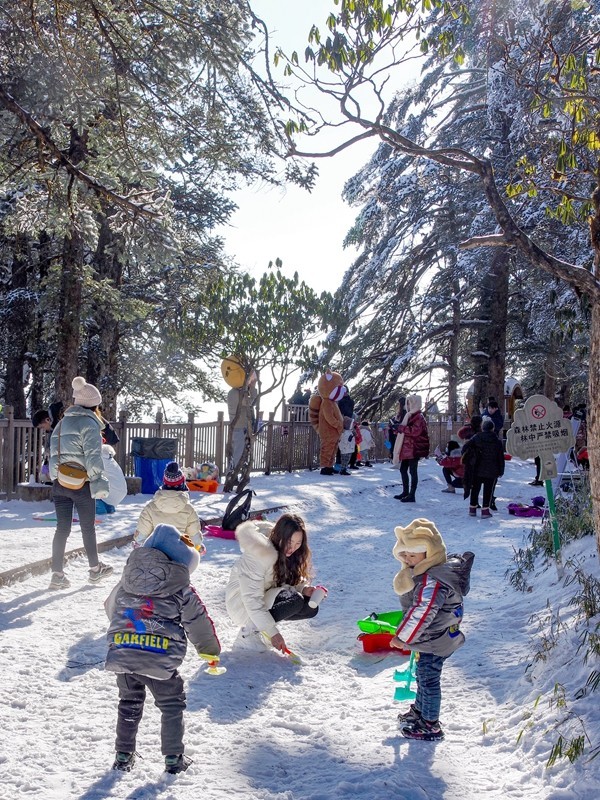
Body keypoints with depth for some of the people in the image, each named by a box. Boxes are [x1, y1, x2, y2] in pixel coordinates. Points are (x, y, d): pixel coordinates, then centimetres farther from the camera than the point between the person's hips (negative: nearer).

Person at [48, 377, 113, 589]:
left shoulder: (61, 424, 14)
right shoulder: (89, 424, -10)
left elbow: (53, 454, 14)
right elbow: (93, 457, -18)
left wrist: (57, 477, 17)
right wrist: (100, 483, -18)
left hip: (59, 483, 6)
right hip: (81, 484, -6)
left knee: (62, 528, 6)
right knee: (88, 528, 9)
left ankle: (57, 575, 3)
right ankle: (95, 569, 24)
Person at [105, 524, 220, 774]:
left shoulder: (125, 583, 11)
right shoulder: (183, 591, 0)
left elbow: (111, 608, 28)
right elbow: (199, 622, 8)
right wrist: (211, 651, 26)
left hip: (122, 656, 4)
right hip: (160, 660, -4)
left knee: (129, 704, 26)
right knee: (172, 706, 18)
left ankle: (123, 755, 33)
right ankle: (173, 758, 21)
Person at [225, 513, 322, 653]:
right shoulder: (260, 553, -30)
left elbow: (293, 579, 7)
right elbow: (252, 600, -31)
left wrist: (304, 588, -18)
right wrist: (272, 632, -32)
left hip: (267, 596, 9)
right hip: (241, 603, -9)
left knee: (311, 608, -10)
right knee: (295, 601, -29)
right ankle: (249, 631, -18)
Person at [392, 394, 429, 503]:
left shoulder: (419, 417, -12)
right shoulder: (409, 416, 17)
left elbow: (415, 431, -24)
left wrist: (402, 428, -19)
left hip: (414, 449, -10)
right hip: (406, 448, 10)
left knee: (412, 471, -6)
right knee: (403, 469, 14)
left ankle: (412, 495, -3)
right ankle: (405, 492, 24)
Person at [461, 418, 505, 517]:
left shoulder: (476, 437, -1)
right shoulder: (497, 441, -1)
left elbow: (465, 447, -9)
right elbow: (500, 457, 2)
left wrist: (466, 459, 3)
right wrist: (501, 471, 10)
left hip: (477, 469, 1)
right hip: (491, 472, -1)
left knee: (475, 489, 12)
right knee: (488, 490, 3)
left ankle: (472, 508, 14)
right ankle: (485, 510, -1)